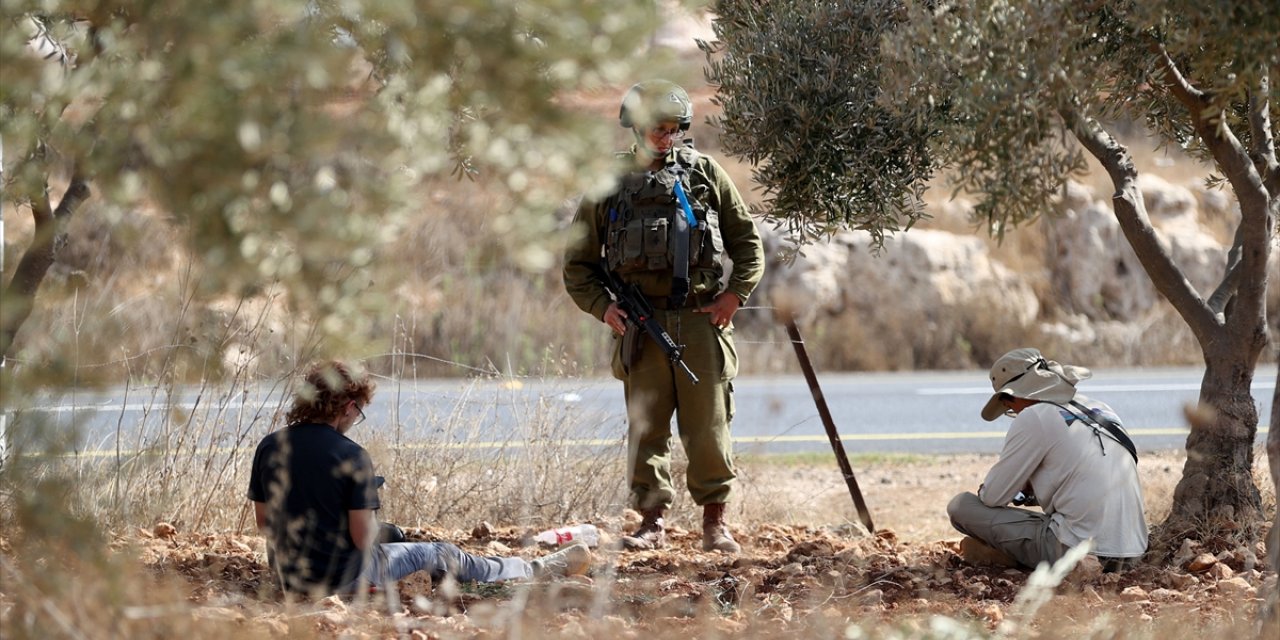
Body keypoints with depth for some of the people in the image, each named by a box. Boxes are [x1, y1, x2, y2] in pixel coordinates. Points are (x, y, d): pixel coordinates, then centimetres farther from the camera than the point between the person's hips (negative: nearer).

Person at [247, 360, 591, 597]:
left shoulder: (268, 448, -6)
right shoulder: (352, 457, -21)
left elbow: (263, 521, 3)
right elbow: (364, 538, -19)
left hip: (288, 576, 6)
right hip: (344, 577, -6)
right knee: (441, 555, 18)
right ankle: (537, 570, 37)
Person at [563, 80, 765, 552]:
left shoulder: (704, 173, 9)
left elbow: (747, 240, 12)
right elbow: (577, 264, 12)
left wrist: (735, 294, -2)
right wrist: (603, 306, -3)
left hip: (699, 318, 0)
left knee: (708, 427, 0)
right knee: (646, 428, 0)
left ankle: (715, 523, 8)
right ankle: (652, 522, 6)